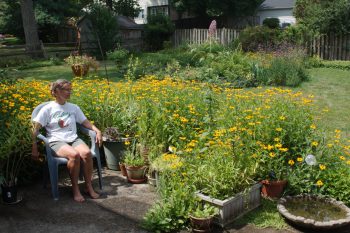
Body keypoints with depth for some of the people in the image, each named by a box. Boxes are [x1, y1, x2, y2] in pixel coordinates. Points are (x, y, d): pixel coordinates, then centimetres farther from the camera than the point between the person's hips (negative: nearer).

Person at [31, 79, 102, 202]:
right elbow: (35, 129, 0)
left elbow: (86, 123, 17)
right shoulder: (47, 109, 4)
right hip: (56, 141, -4)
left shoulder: (74, 108, 17)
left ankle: (88, 186, -14)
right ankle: (75, 189, -19)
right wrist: (34, 148, -10)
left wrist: (97, 131, -2)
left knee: (86, 153, -30)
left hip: (74, 139, 4)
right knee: (74, 154, -35)